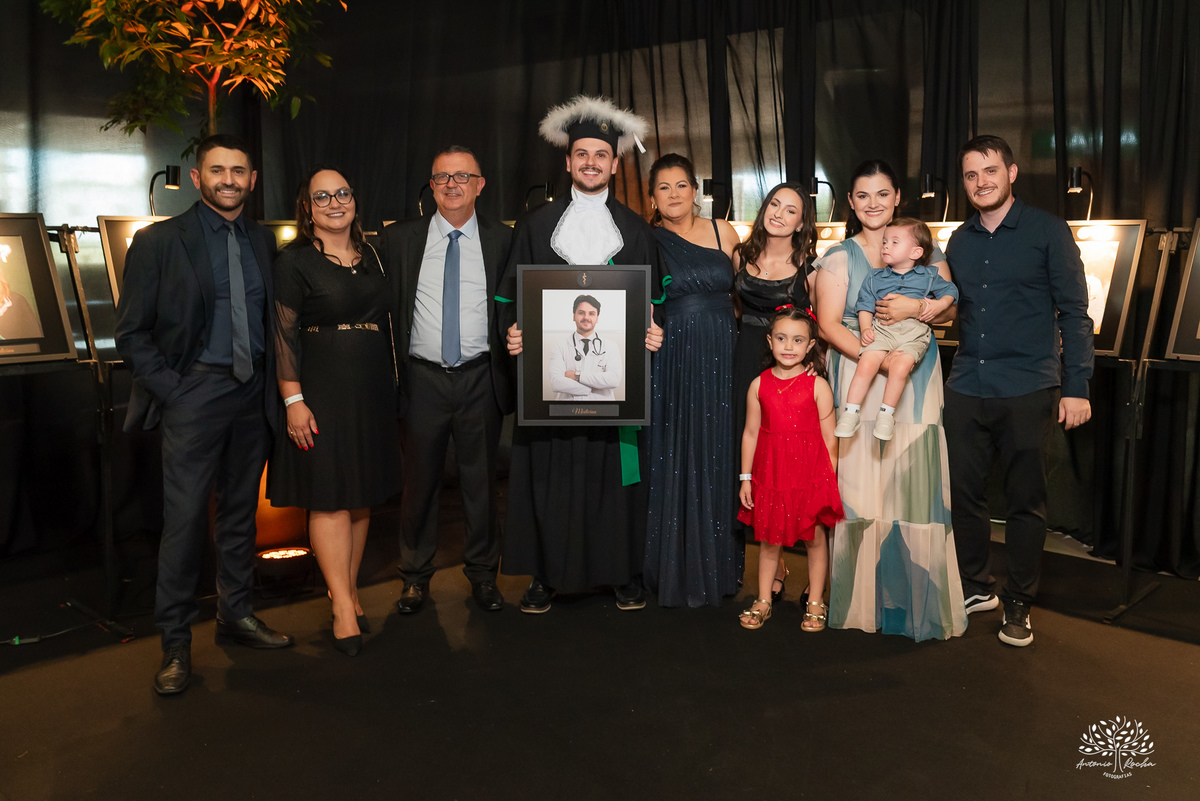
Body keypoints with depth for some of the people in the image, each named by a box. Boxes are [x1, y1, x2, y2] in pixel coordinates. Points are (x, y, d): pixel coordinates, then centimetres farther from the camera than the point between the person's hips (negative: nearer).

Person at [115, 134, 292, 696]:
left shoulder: (263, 243, 10)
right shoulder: (158, 241, -3)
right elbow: (131, 334, -4)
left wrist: (273, 382, 3)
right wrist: (172, 390, -11)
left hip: (253, 395, 4)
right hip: (193, 395, -4)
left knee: (240, 512, 13)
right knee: (185, 518, -3)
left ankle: (235, 616, 28)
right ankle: (175, 643, 10)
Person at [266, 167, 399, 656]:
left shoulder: (372, 257, 13)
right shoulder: (294, 261, -3)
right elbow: (284, 335, -7)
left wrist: (392, 387, 13)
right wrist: (293, 400, -14)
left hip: (373, 391, 5)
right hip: (321, 391, -5)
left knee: (362, 496, 9)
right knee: (329, 496, -3)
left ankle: (349, 591, 22)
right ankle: (343, 606, 4)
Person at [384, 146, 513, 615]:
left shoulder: (503, 240, 4)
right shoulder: (400, 239, 5)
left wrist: (510, 374, -3)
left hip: (481, 379, 0)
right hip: (422, 379, 0)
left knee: (481, 480, 9)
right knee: (420, 481, 8)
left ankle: (482, 573, 25)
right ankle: (416, 576, 25)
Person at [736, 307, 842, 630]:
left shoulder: (818, 386, -5)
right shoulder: (759, 385, 1)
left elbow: (829, 438, -2)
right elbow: (750, 433, 5)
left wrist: (831, 479, -4)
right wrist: (745, 477, 4)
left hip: (810, 476, -1)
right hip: (770, 474, 2)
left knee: (815, 538, 9)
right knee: (769, 540, 11)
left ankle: (815, 603, 24)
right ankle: (763, 602, 25)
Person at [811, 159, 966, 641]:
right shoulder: (839, 257, 7)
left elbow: (949, 310, 9)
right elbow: (829, 324, -3)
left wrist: (914, 307, -13)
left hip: (915, 384, 1)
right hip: (858, 381, -1)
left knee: (914, 488, -3)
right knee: (859, 488, -3)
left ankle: (918, 601, 10)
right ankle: (862, 600, 10)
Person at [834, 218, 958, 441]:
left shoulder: (928, 276, 18)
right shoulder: (875, 278, 20)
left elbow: (950, 290, 22)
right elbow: (865, 306, 14)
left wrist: (938, 305, 1)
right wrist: (866, 328, -3)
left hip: (915, 330, -1)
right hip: (882, 328, 1)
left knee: (900, 366, -27)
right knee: (866, 363, -22)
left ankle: (887, 414, -13)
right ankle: (850, 413, -15)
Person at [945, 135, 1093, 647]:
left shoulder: (1047, 231, -1)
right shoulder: (959, 241, 12)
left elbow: (1074, 312, -3)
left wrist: (1076, 386, -8)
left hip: (1027, 391, -4)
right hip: (966, 388, 4)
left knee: (1026, 500, 4)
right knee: (963, 492, 8)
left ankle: (1019, 604, 18)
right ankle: (975, 588, 25)